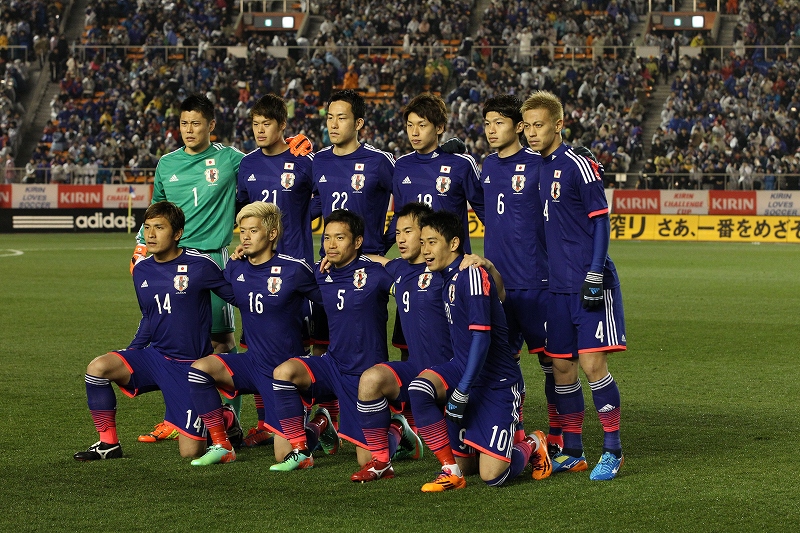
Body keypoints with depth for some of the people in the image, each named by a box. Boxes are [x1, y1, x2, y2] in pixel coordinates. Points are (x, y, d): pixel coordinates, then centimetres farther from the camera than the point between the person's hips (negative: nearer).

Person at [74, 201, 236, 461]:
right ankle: (108, 443, -4)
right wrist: (130, 354, 10)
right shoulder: (142, 271, 5)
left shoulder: (199, 265, -12)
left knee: (191, 452, -10)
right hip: (154, 356, 5)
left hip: (190, 366, -5)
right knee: (98, 367, -21)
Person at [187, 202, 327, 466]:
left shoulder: (293, 269, -14)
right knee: (200, 368, -23)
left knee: (285, 454, -9)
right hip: (252, 363, 5)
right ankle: (222, 447, -11)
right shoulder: (235, 268, 1)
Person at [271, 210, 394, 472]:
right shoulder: (321, 276, 3)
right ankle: (300, 450, -9)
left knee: (367, 460, -4)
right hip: (333, 365, 4)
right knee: (284, 371, -27)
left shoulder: (375, 273, -12)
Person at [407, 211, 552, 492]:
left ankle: (532, 445, 20)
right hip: (463, 371, 8)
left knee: (492, 476, -13)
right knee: (419, 388, -23)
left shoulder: (472, 274, -18)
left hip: (497, 381, -8)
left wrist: (462, 391, -22)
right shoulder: (448, 277, 9)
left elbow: (481, 336, -22)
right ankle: (451, 470, -8)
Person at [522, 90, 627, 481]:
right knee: (561, 366, 8)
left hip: (589, 285, -7)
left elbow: (601, 222, -9)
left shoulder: (579, 166, -8)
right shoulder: (534, 168, 12)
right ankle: (572, 452, 17)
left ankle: (612, 450, 1)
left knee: (592, 362, -9)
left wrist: (594, 275, -16)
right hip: (557, 286, 7)